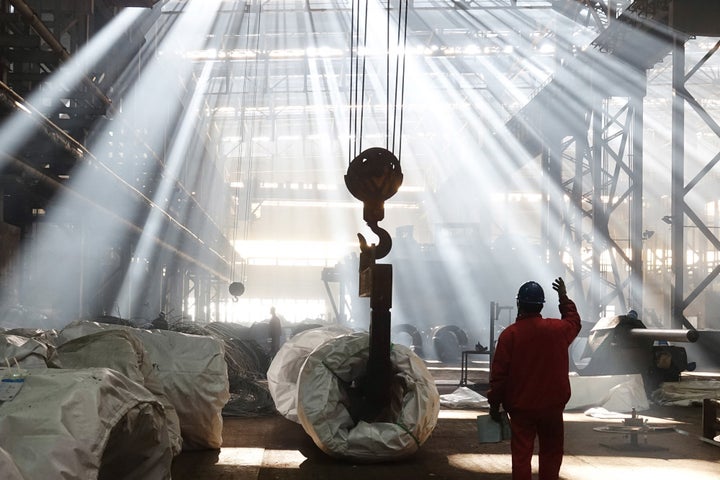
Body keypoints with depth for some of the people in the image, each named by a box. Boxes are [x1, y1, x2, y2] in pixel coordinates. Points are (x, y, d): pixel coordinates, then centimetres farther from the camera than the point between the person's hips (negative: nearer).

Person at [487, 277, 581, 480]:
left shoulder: (510, 334, -12)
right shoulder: (557, 329, -3)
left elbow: (498, 374, -10)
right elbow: (574, 322, 22)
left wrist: (494, 403, -1)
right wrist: (564, 298, 31)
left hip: (520, 407, -2)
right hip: (551, 405, 2)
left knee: (521, 455, 4)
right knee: (551, 453, 15)